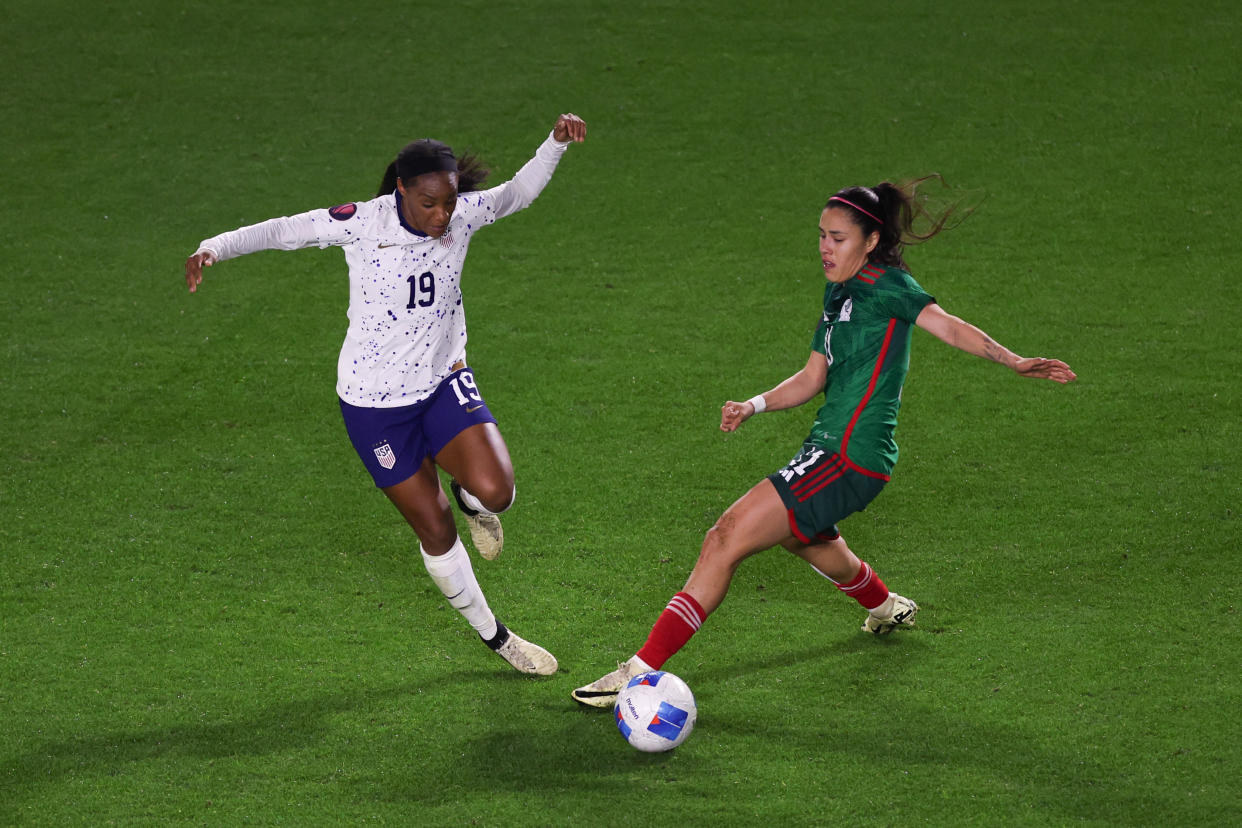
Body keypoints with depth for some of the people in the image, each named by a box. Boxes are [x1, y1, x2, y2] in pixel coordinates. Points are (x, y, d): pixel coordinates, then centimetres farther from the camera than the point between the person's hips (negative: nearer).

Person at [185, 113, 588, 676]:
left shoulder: (464, 214, -11)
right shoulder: (362, 223, -21)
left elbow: (517, 192, 7)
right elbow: (281, 231, -13)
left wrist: (556, 144, -8)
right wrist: (213, 248, -26)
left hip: (444, 379, 3)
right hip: (374, 402, -3)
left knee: (495, 493, -21)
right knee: (434, 531, 4)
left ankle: (467, 497, 17)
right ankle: (494, 638, 24)